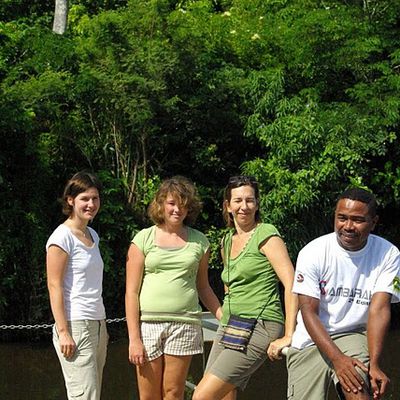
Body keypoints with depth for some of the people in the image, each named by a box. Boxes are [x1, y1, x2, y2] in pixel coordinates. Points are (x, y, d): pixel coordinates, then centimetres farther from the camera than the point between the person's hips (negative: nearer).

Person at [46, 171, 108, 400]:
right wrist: (63, 332, -18)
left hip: (97, 326, 8)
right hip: (75, 326, -8)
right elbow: (54, 286, -13)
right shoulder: (63, 237, -9)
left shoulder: (92, 235, 16)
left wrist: (102, 328, 17)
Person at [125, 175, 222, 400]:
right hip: (148, 323, -1)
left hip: (185, 324, 1)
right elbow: (132, 292, 1)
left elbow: (203, 287, 21)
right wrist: (134, 338, -5)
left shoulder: (199, 242, 10)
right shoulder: (144, 239, 4)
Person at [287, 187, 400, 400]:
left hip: (353, 335, -1)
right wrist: (337, 358, -27)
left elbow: (379, 309, -15)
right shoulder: (312, 253, -12)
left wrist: (374, 364, -28)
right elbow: (309, 312, -14)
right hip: (310, 340, 1)